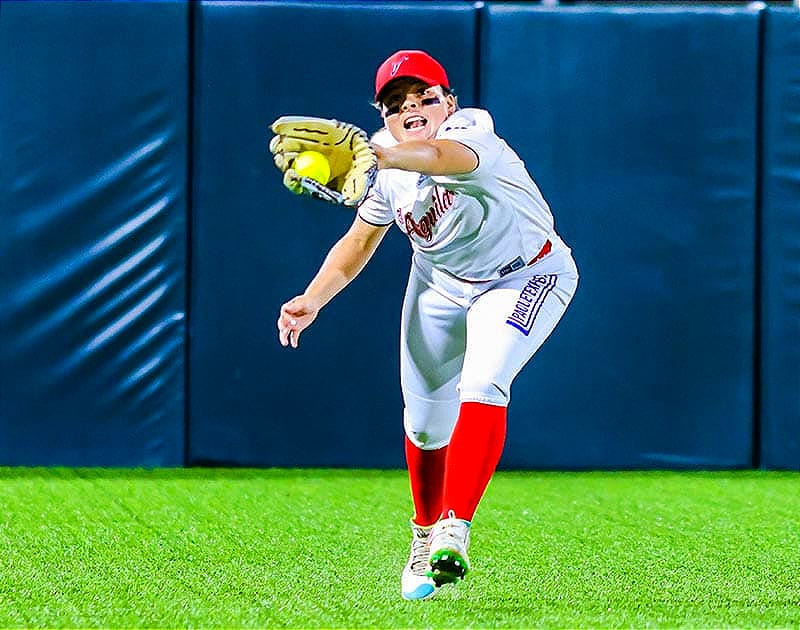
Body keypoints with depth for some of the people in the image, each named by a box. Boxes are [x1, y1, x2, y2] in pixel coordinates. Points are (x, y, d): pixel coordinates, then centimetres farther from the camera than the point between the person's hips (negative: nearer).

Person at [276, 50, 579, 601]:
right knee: (425, 419, 7)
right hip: (442, 283, 6)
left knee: (482, 384, -29)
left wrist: (377, 157, -79)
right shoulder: (389, 166, -13)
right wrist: (311, 300, -13)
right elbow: (358, 244, 2)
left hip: (526, 279, -6)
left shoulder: (470, 131, -33)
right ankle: (425, 534, 32)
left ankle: (453, 530, -29)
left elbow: (447, 156, -60)